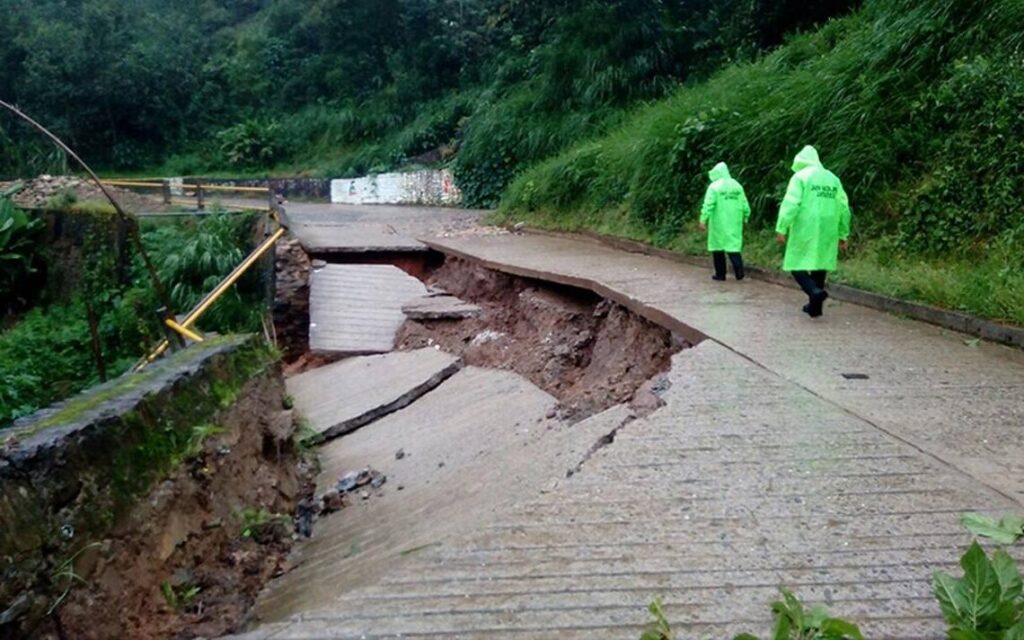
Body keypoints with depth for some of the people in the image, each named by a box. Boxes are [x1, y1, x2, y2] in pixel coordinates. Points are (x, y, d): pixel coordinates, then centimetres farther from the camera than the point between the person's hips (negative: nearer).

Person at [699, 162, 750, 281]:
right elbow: (745, 205, 10)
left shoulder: (714, 187, -7)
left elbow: (708, 205, -14)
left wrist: (703, 220, -14)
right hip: (734, 223, 4)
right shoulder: (737, 186, 8)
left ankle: (720, 274, 9)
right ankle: (739, 270, -14)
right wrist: (746, 217, 21)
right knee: (733, 244, 5)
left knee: (718, 246, 7)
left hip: (719, 223, -4)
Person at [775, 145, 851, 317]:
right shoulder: (833, 179, 14)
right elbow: (843, 208, 14)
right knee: (819, 265, 13)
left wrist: (782, 228, -11)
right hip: (827, 232, 5)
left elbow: (790, 204, -13)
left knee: (797, 264, 0)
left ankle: (815, 291, -23)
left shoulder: (800, 176, -2)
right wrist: (843, 234, 20)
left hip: (804, 231, -5)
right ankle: (815, 304, 16)